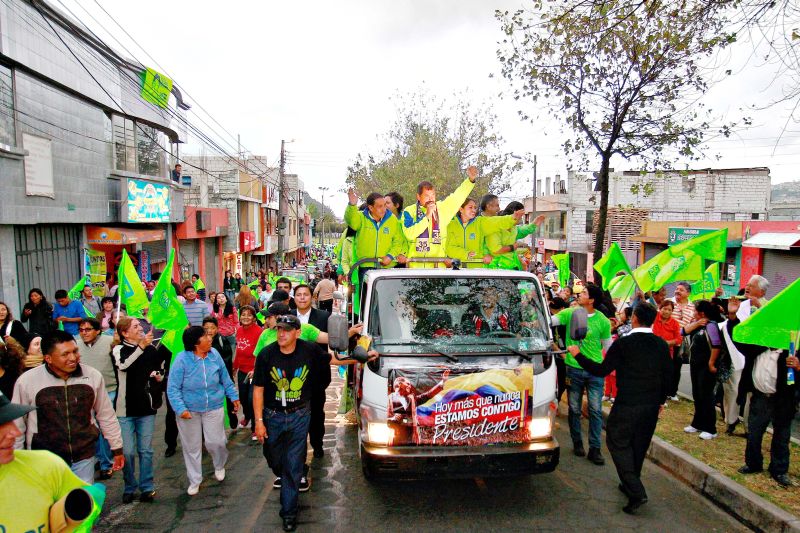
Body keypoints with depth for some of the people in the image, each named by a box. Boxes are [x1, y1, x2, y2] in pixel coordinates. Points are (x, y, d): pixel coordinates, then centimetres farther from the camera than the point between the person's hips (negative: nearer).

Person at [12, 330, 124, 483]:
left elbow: (106, 416, 6)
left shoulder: (93, 376, -6)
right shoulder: (27, 381, -10)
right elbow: (17, 424, 2)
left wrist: (117, 449, 10)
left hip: (84, 457, 2)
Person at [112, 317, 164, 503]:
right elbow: (123, 365, -28)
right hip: (126, 409, -2)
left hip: (147, 408, 2)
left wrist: (160, 375, -4)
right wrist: (141, 346, -36)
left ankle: (146, 487, 19)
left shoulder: (151, 349, 3)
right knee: (127, 452, 3)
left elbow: (161, 369, 18)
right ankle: (130, 487, 22)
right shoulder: (119, 349, -5)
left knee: (146, 450, 9)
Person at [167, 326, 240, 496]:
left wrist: (234, 396, 10)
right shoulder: (182, 360, -17)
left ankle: (219, 466, 34)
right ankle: (195, 481, 30)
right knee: (192, 446, 10)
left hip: (214, 407, 2)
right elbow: (173, 388, -14)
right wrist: (180, 409, -22)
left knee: (215, 442, 0)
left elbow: (225, 379, 6)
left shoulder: (214, 354, -8)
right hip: (189, 410, -1)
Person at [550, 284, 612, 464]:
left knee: (595, 410, 1)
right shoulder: (570, 313, -2)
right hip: (574, 368, 1)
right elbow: (549, 321, -8)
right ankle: (577, 443, 28)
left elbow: (608, 346, 6)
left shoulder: (602, 321, -3)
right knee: (574, 409, 11)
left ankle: (594, 449, 11)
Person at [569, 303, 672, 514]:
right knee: (639, 445, 19)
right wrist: (660, 400, 23)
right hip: (652, 405, 6)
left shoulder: (623, 344, -15)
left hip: (627, 404, -6)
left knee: (618, 442, 4)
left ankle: (636, 491, -5)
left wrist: (578, 355, -2)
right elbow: (668, 375, 10)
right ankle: (631, 485, 33)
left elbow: (602, 370, -12)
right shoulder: (661, 345, 2)